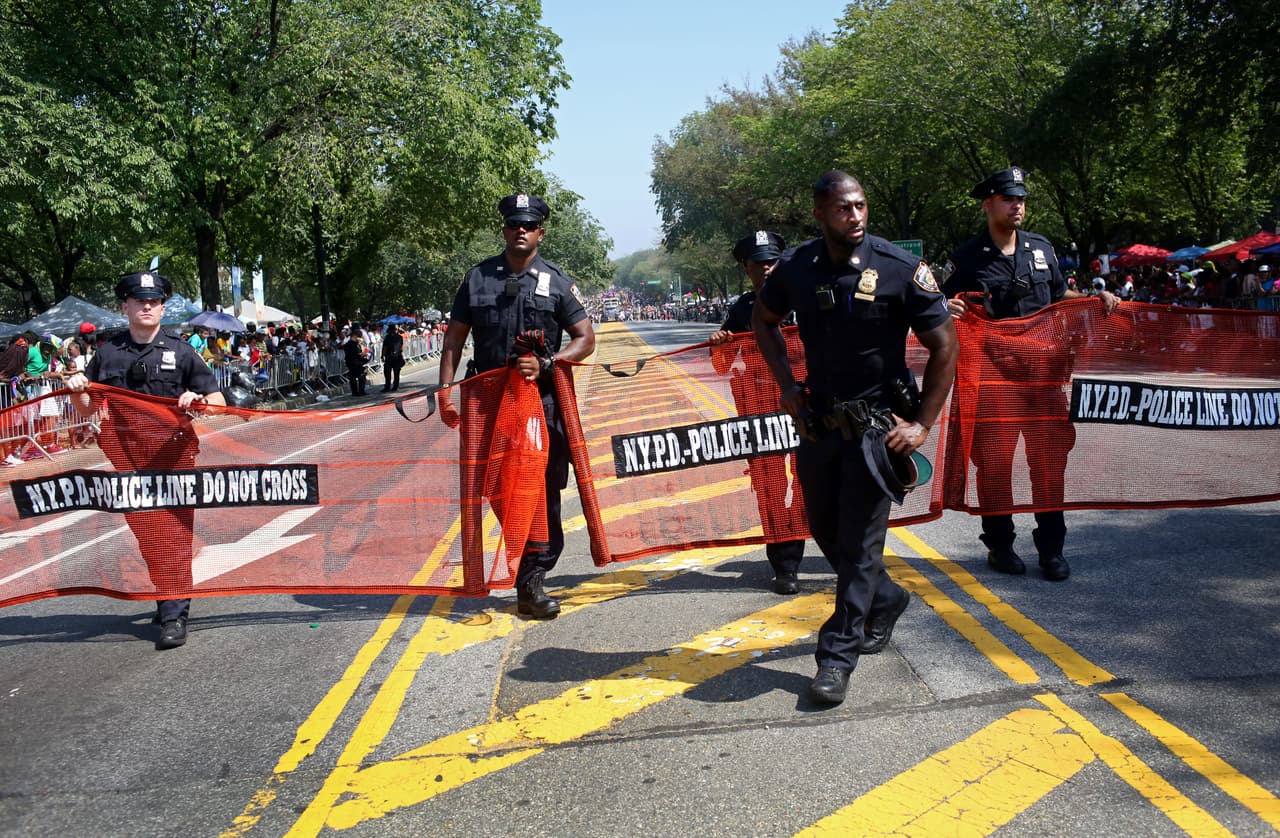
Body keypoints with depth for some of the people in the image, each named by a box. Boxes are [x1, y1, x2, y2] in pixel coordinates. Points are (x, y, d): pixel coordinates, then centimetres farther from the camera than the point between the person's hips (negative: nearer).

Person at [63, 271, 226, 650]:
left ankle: (174, 614, -2)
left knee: (171, 530, -6)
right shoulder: (108, 352, 9)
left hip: (172, 449, -2)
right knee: (144, 530, 5)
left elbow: (218, 401, 3)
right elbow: (87, 409, 13)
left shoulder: (179, 350, 3)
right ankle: (167, 597, 21)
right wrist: (76, 391, -8)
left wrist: (197, 400, -18)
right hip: (124, 451, 3)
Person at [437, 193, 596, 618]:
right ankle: (529, 575, 17)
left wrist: (545, 363, -12)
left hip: (544, 397, -1)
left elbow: (585, 339, 4)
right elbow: (455, 335, 11)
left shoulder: (556, 281, 5)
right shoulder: (478, 277, 8)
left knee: (544, 489, -3)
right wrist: (445, 389, 3)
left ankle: (530, 582, 5)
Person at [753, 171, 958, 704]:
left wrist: (922, 424, -11)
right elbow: (763, 320, 17)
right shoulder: (798, 268, -2)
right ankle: (886, 601, 40)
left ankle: (837, 656, 6)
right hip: (817, 421, 5)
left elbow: (944, 346, -7)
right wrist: (786, 385, 6)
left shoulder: (899, 268, -13)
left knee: (859, 542, -3)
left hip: (875, 425, -4)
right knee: (824, 531, 15)